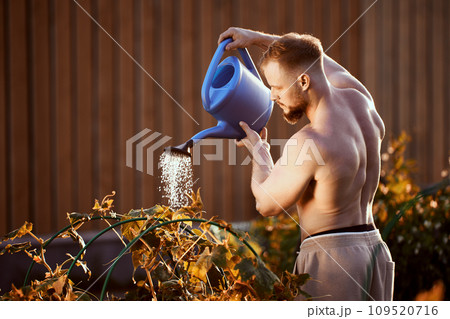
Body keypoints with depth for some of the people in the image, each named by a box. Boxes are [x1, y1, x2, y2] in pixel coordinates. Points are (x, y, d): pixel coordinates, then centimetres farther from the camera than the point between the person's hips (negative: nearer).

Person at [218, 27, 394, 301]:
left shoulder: (309, 144, -21)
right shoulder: (360, 101, 1)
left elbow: (267, 204, -6)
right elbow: (317, 62, 23)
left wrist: (259, 149, 10)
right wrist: (258, 38, 22)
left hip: (331, 258, -8)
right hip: (374, 250, 8)